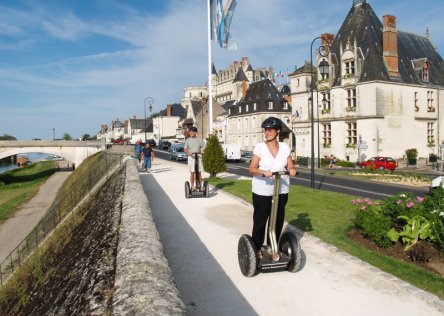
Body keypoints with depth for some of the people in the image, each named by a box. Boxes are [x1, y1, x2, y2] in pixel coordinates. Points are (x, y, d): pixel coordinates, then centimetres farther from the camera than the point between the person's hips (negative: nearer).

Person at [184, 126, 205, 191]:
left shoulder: (199, 140, 6)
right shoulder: (188, 140, 4)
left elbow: (203, 148, 4)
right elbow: (185, 149, -3)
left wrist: (202, 151, -19)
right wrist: (188, 152, -24)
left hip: (198, 157, 1)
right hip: (191, 158, -1)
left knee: (199, 173, 3)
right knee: (192, 173, 0)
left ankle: (200, 186, 11)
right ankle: (192, 187, 8)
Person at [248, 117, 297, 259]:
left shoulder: (285, 147, 2)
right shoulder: (260, 147, -8)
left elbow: (290, 166, 3)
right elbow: (251, 168, -14)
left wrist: (292, 170, -21)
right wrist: (263, 172, -33)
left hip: (281, 191, 3)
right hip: (262, 191, -3)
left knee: (278, 220, 11)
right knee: (260, 220, 5)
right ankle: (257, 248, 20)